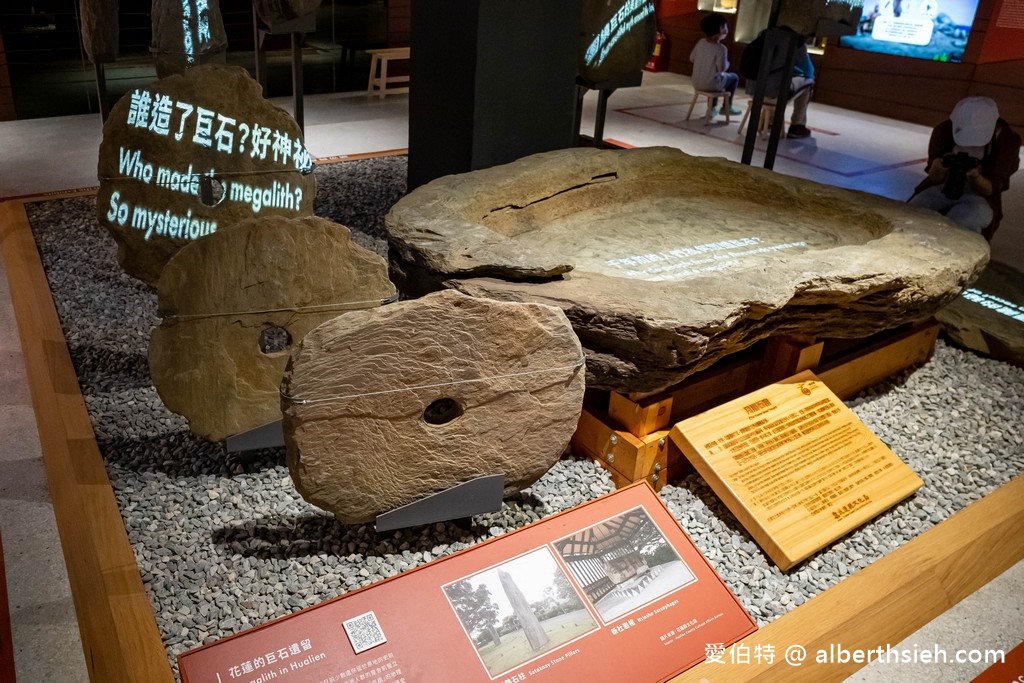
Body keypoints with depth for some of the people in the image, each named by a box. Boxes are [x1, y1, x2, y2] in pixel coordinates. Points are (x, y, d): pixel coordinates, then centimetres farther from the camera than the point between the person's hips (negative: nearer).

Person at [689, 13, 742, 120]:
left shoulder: (701, 42, -1)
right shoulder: (721, 49, -19)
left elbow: (692, 58, 9)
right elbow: (722, 68, -20)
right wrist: (727, 63, 2)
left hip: (696, 83, 6)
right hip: (711, 84, -6)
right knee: (734, 77, 20)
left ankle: (713, 107, 37)